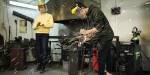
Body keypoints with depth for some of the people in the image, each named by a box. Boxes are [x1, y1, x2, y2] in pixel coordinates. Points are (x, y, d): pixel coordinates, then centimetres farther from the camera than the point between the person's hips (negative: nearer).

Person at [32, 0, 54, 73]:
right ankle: (39, 63, 21)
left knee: (44, 50, -8)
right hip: (37, 35, 5)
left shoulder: (49, 16, 4)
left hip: (45, 34, -5)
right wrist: (37, 25, -10)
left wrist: (43, 24, -21)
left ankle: (43, 66, -1)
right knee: (38, 50, 8)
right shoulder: (37, 17, 19)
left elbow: (51, 25, -10)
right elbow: (33, 27, 12)